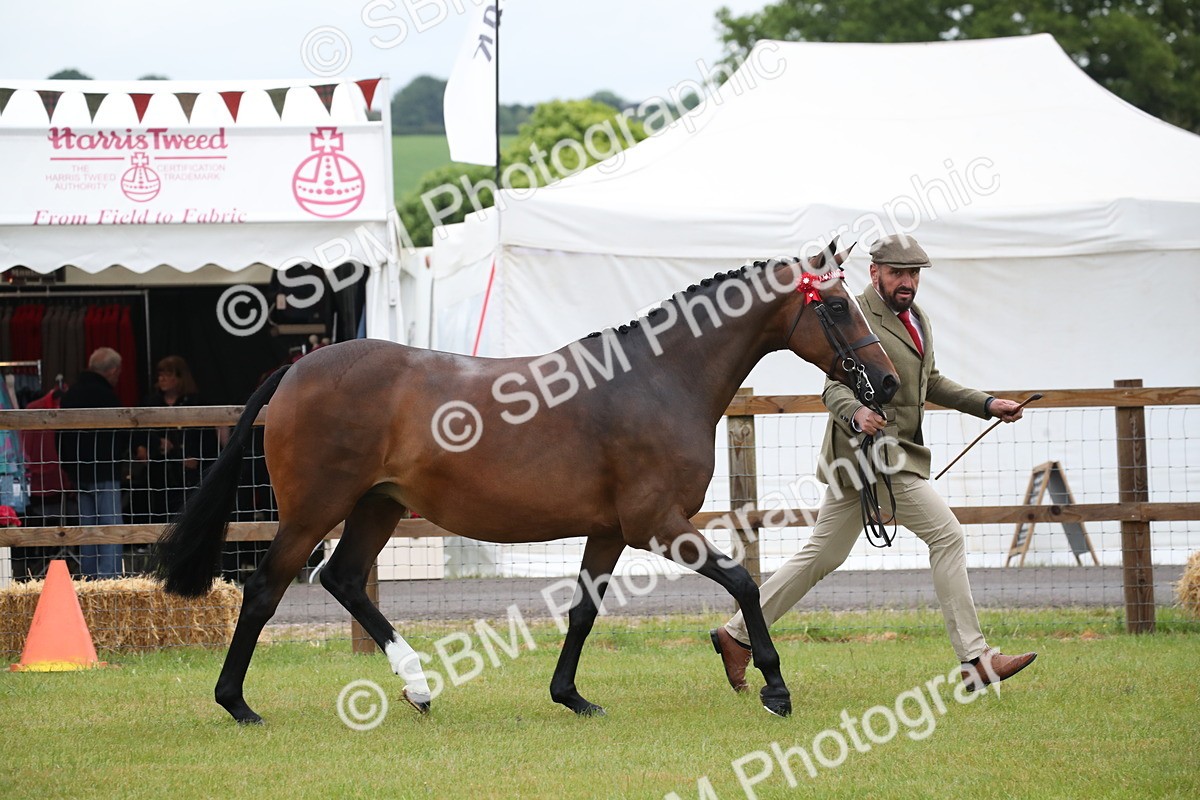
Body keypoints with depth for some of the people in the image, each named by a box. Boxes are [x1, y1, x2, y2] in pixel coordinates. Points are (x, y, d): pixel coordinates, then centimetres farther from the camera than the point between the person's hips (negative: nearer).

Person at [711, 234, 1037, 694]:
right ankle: (975, 662, -9)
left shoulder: (918, 320, 17)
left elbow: (931, 383, 28)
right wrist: (856, 415, -38)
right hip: (871, 452, -10)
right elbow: (835, 388, -18)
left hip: (896, 451, 10)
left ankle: (738, 635, 18)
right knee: (947, 537, -11)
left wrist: (987, 405, 18)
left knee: (823, 556, 12)